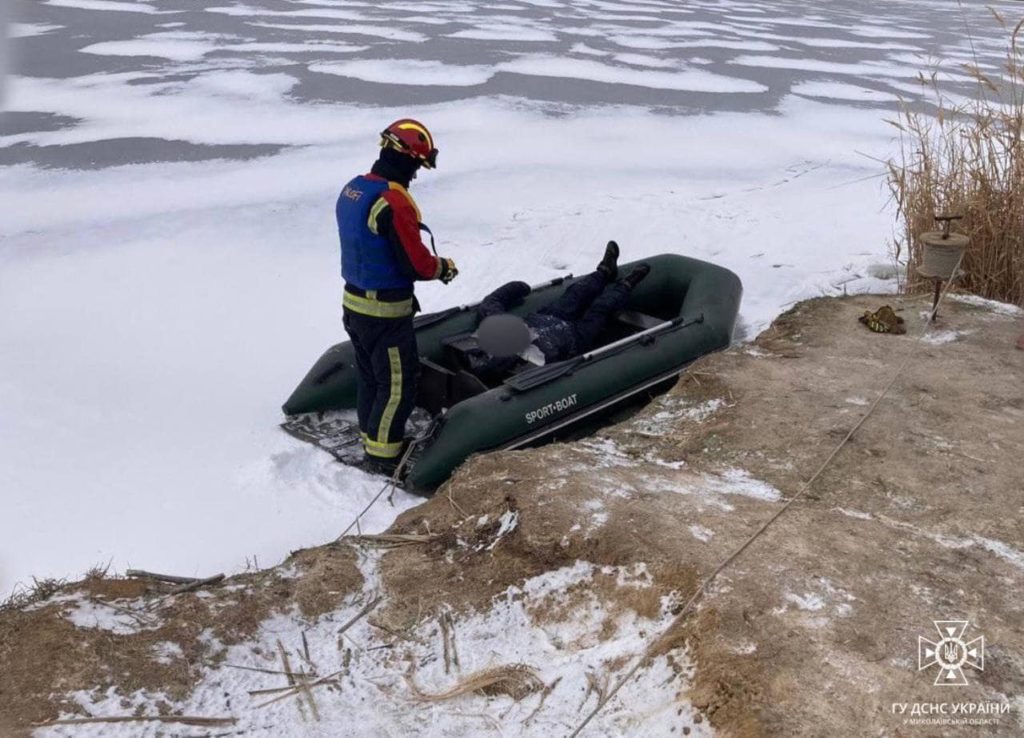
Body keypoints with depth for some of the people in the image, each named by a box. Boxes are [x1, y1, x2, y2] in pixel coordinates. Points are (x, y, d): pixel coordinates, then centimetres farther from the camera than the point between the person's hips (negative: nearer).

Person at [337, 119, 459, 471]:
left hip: (354, 301, 9)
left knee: (370, 376, 22)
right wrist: (444, 266, -2)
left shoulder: (353, 188, 3)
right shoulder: (394, 202, -25)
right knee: (398, 384, 6)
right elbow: (416, 264, -23)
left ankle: (371, 435, 37)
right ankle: (382, 451, 16)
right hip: (385, 311, -9)